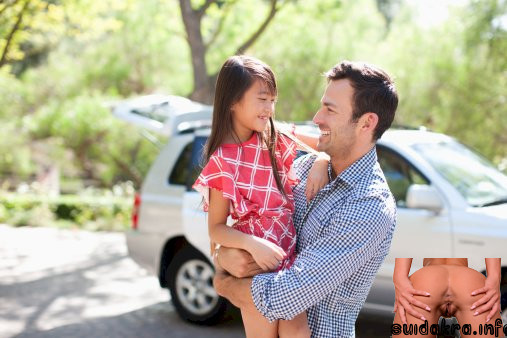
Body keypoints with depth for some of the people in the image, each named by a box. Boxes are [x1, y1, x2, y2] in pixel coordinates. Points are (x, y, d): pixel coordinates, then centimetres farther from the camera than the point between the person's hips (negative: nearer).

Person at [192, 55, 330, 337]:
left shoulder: (275, 139, 2)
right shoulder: (222, 161, -10)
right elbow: (216, 229, -8)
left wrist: (322, 161, -15)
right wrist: (253, 245, -25)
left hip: (293, 255, 4)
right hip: (256, 265, -4)